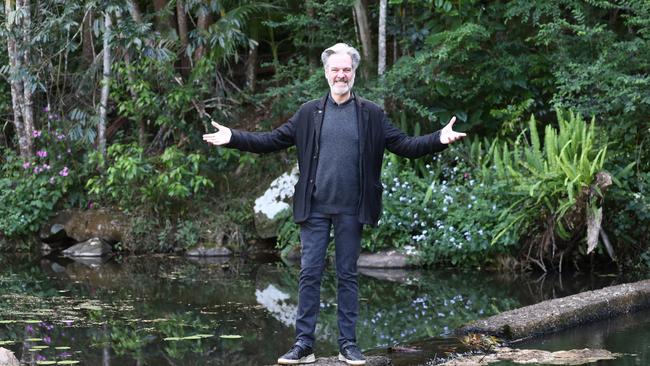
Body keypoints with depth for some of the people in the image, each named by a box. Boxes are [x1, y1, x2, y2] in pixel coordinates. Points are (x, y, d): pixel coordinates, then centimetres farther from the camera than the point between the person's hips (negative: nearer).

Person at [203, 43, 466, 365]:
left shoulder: (372, 115, 4)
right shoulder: (309, 113, 6)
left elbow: (404, 145, 0)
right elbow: (272, 141, 5)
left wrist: (439, 139, -14)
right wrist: (232, 138, -5)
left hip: (350, 209, 0)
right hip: (314, 208, 1)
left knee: (347, 276, 6)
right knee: (309, 274, 1)